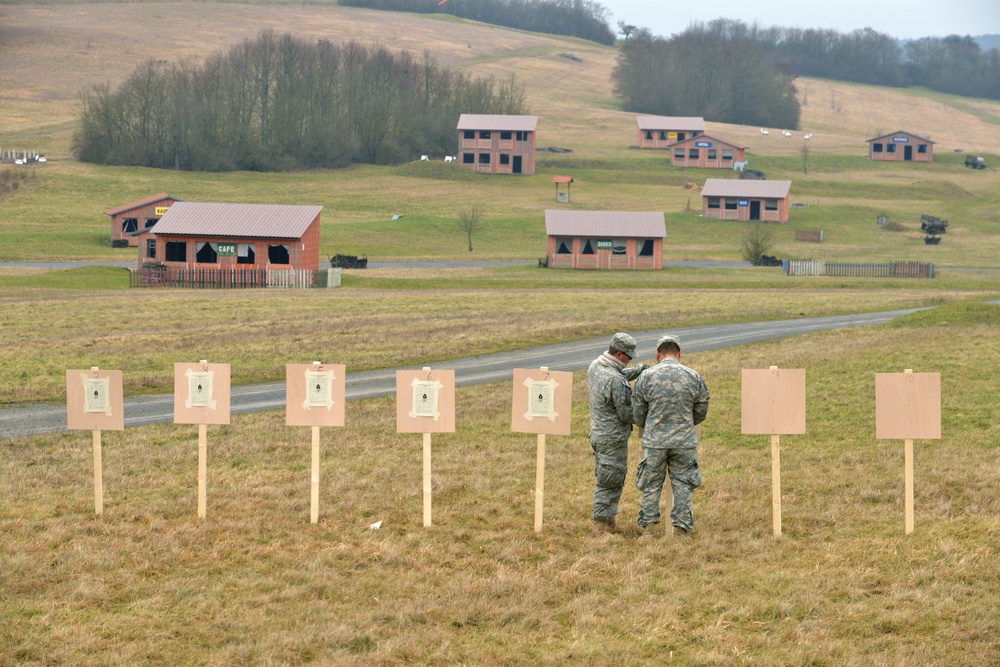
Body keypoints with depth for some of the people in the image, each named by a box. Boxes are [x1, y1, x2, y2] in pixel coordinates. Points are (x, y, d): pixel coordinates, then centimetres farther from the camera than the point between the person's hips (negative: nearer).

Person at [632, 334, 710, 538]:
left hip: (654, 442, -1)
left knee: (651, 485, 10)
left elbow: (637, 415, 3)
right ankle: (681, 531, 9)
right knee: (682, 487, 9)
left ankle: (648, 529, 10)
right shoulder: (694, 378, -1)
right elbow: (701, 413, 8)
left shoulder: (646, 377, -4)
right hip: (685, 442, 1)